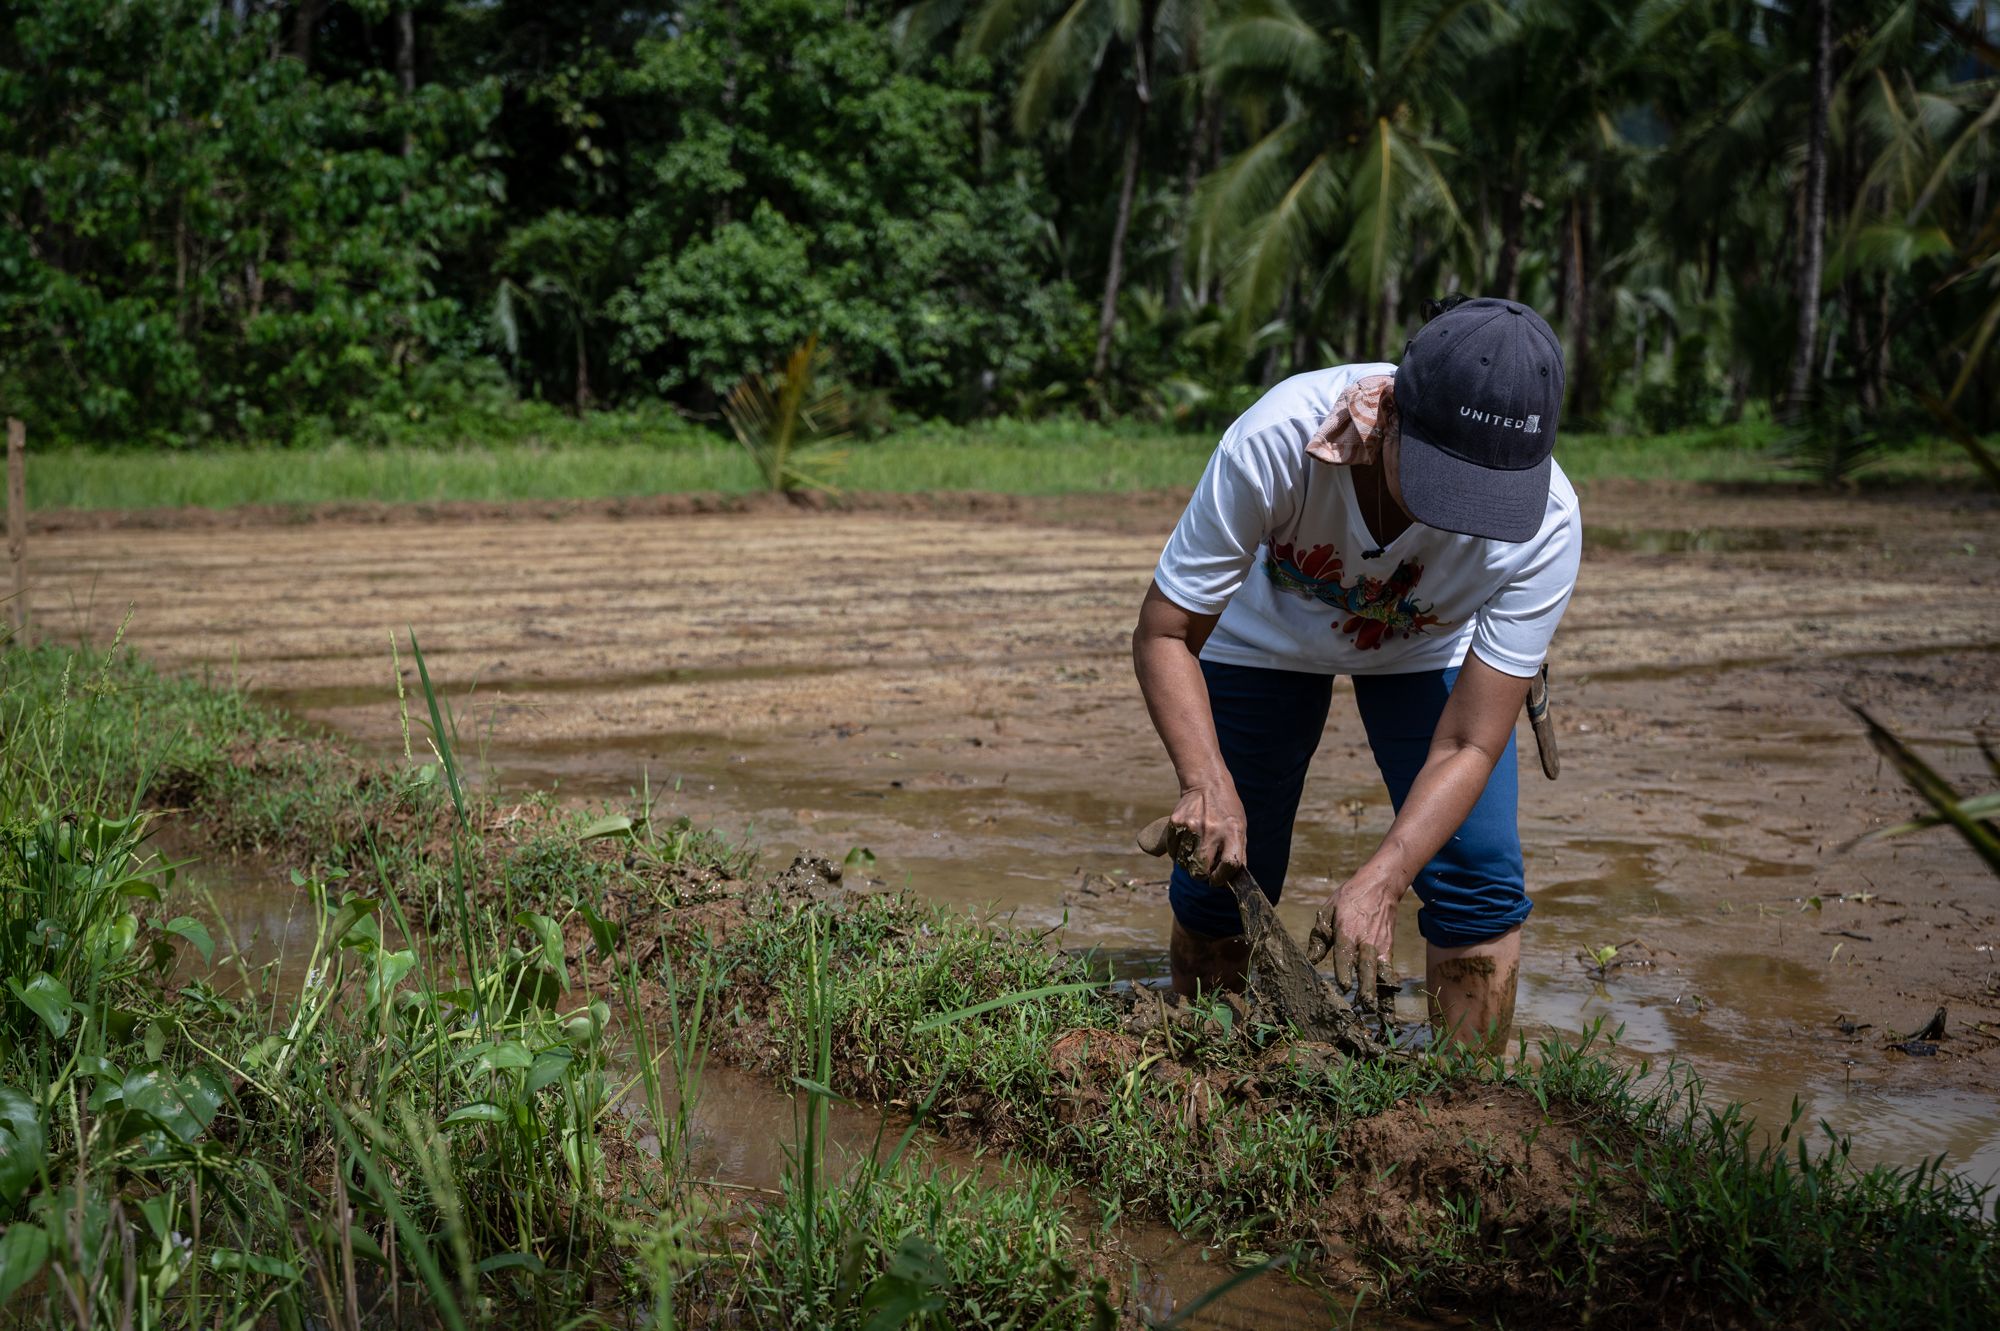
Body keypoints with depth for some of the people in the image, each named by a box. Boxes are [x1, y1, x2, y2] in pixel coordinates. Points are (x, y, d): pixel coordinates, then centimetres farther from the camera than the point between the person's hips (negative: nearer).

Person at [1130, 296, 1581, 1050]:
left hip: (1428, 651, 1)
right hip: (1265, 634, 0)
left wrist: (1380, 881, -44)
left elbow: (1469, 746, -31)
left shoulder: (1546, 526, -37)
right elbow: (1164, 634, -30)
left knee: (1480, 886, -13)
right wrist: (1208, 782, -45)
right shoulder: (1277, 440, -42)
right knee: (1216, 876, -1)